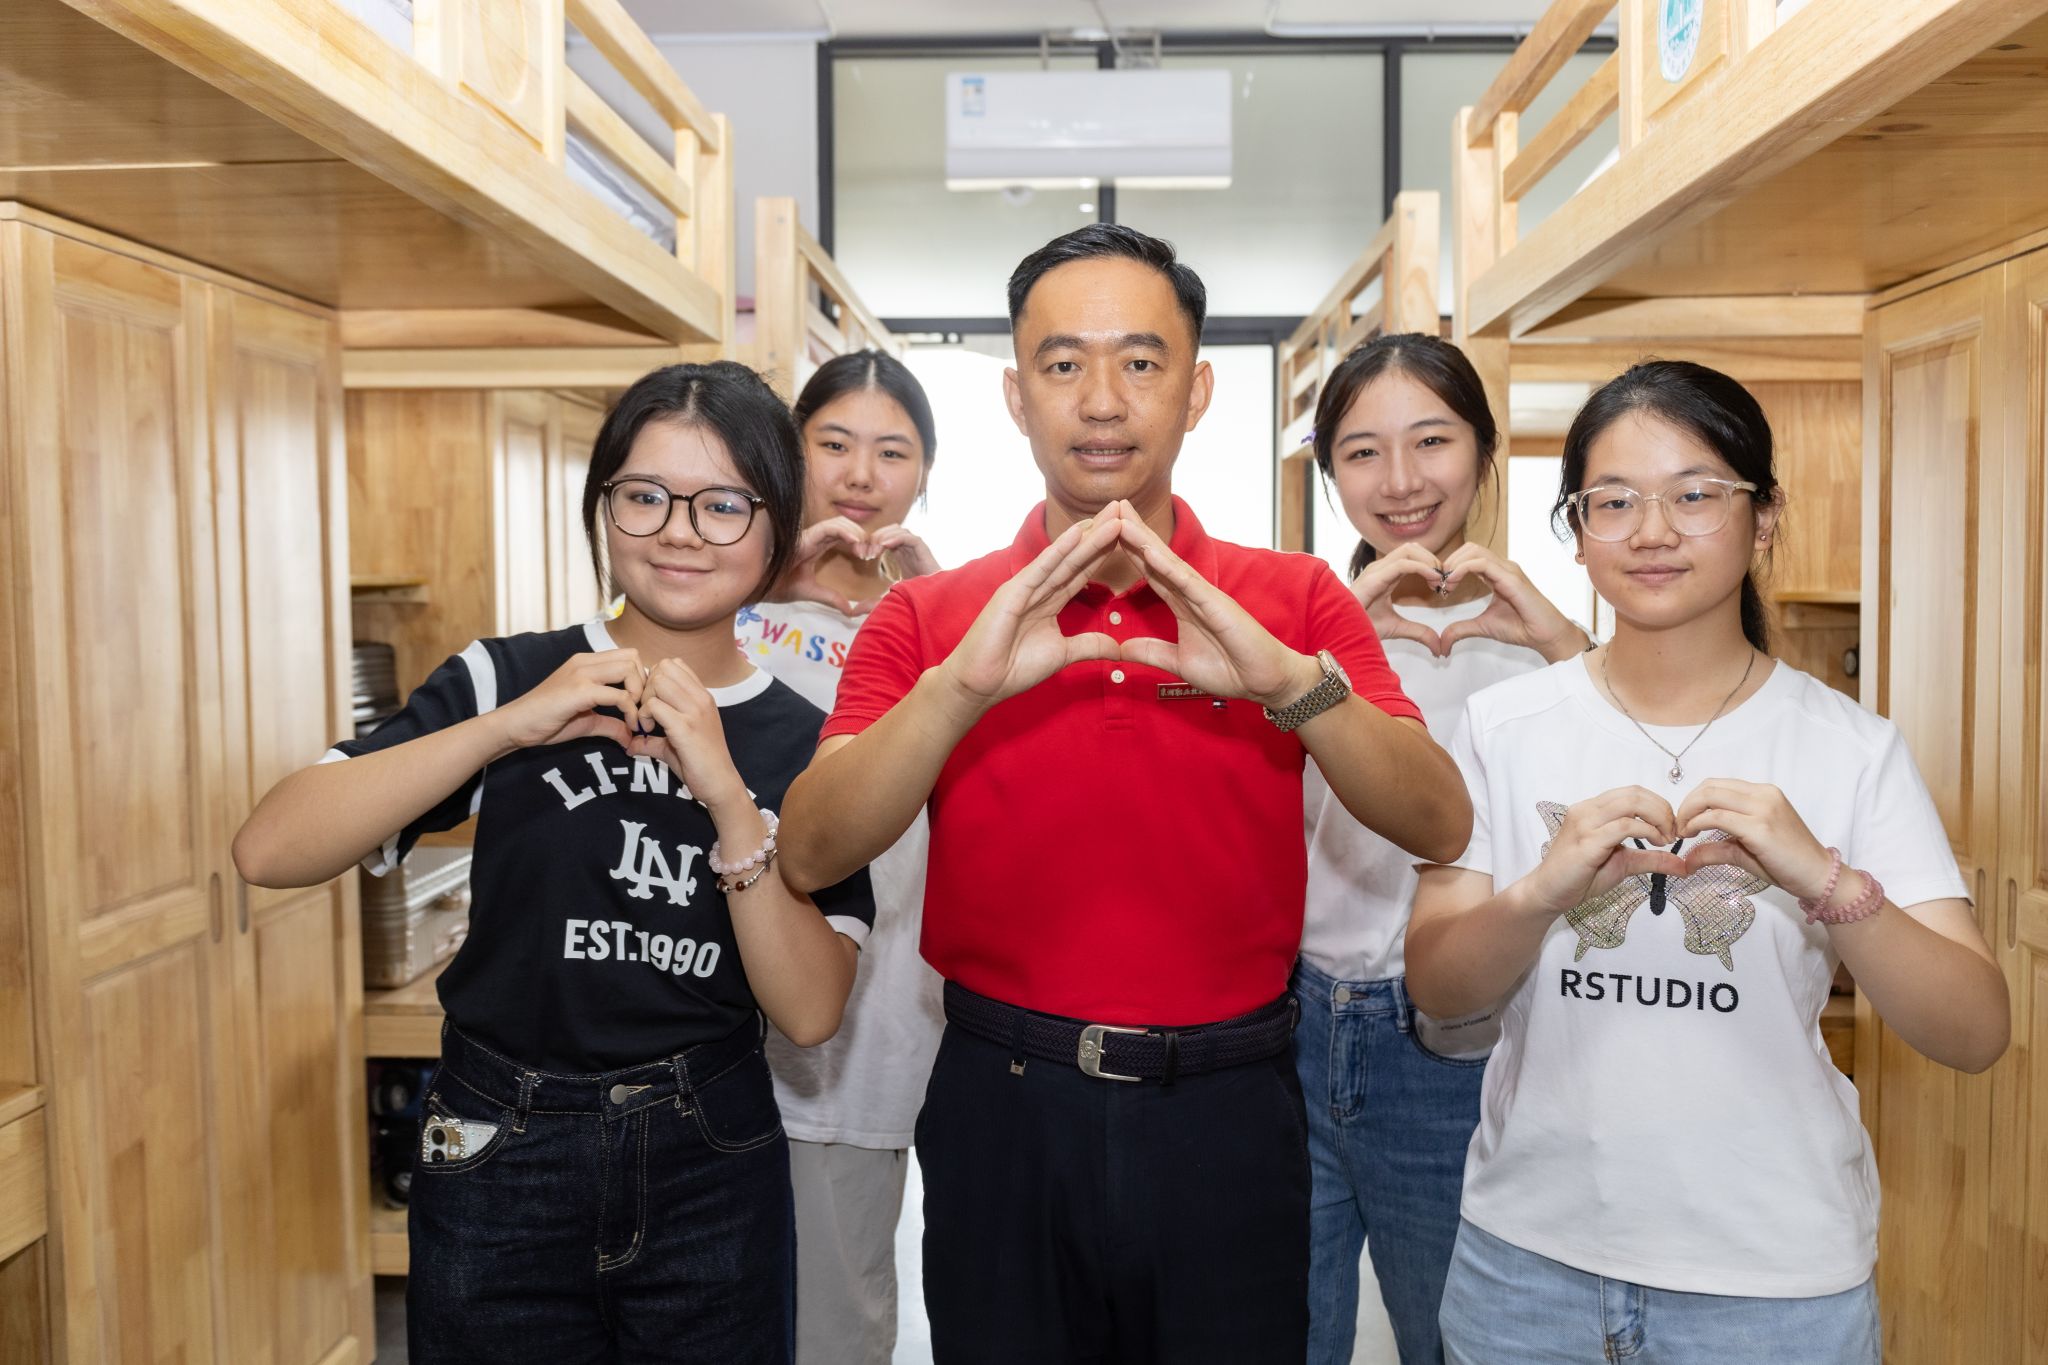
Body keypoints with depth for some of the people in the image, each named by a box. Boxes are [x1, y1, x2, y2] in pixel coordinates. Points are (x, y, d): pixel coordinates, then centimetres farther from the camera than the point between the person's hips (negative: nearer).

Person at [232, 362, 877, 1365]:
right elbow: (269, 852, -16)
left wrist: (726, 794, -22)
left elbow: (809, 1012, -12)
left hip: (712, 1173, 1)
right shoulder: (508, 679, -7)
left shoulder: (804, 745, -4)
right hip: (499, 1163, -1)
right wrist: (509, 726, -25)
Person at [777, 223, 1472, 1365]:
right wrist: (960, 685, -27)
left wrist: (1287, 678, -27)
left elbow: (1440, 829, -10)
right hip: (1004, 1101, 0)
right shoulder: (929, 614, -1)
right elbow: (811, 859, -12)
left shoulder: (1294, 601, 0)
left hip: (1227, 1107, 1)